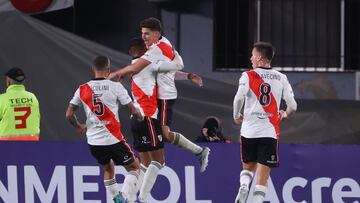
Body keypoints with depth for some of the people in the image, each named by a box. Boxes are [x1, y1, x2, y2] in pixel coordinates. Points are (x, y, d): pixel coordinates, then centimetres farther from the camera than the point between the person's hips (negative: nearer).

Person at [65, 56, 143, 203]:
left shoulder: (82, 90, 2)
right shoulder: (115, 87, -7)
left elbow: (69, 115, 5)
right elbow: (133, 111, -3)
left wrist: (79, 127, 25)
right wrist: (140, 117, 20)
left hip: (93, 141, 4)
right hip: (113, 140, -4)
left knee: (108, 168, 30)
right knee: (134, 167, 14)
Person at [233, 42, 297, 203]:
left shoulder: (248, 76, -1)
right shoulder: (281, 78, 5)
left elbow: (239, 98, -16)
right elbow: (293, 106, 2)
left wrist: (236, 116, 3)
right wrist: (285, 114, 24)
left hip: (249, 130, 0)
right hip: (270, 132, 0)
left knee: (248, 167, 21)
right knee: (263, 176, 1)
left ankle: (243, 186, -7)